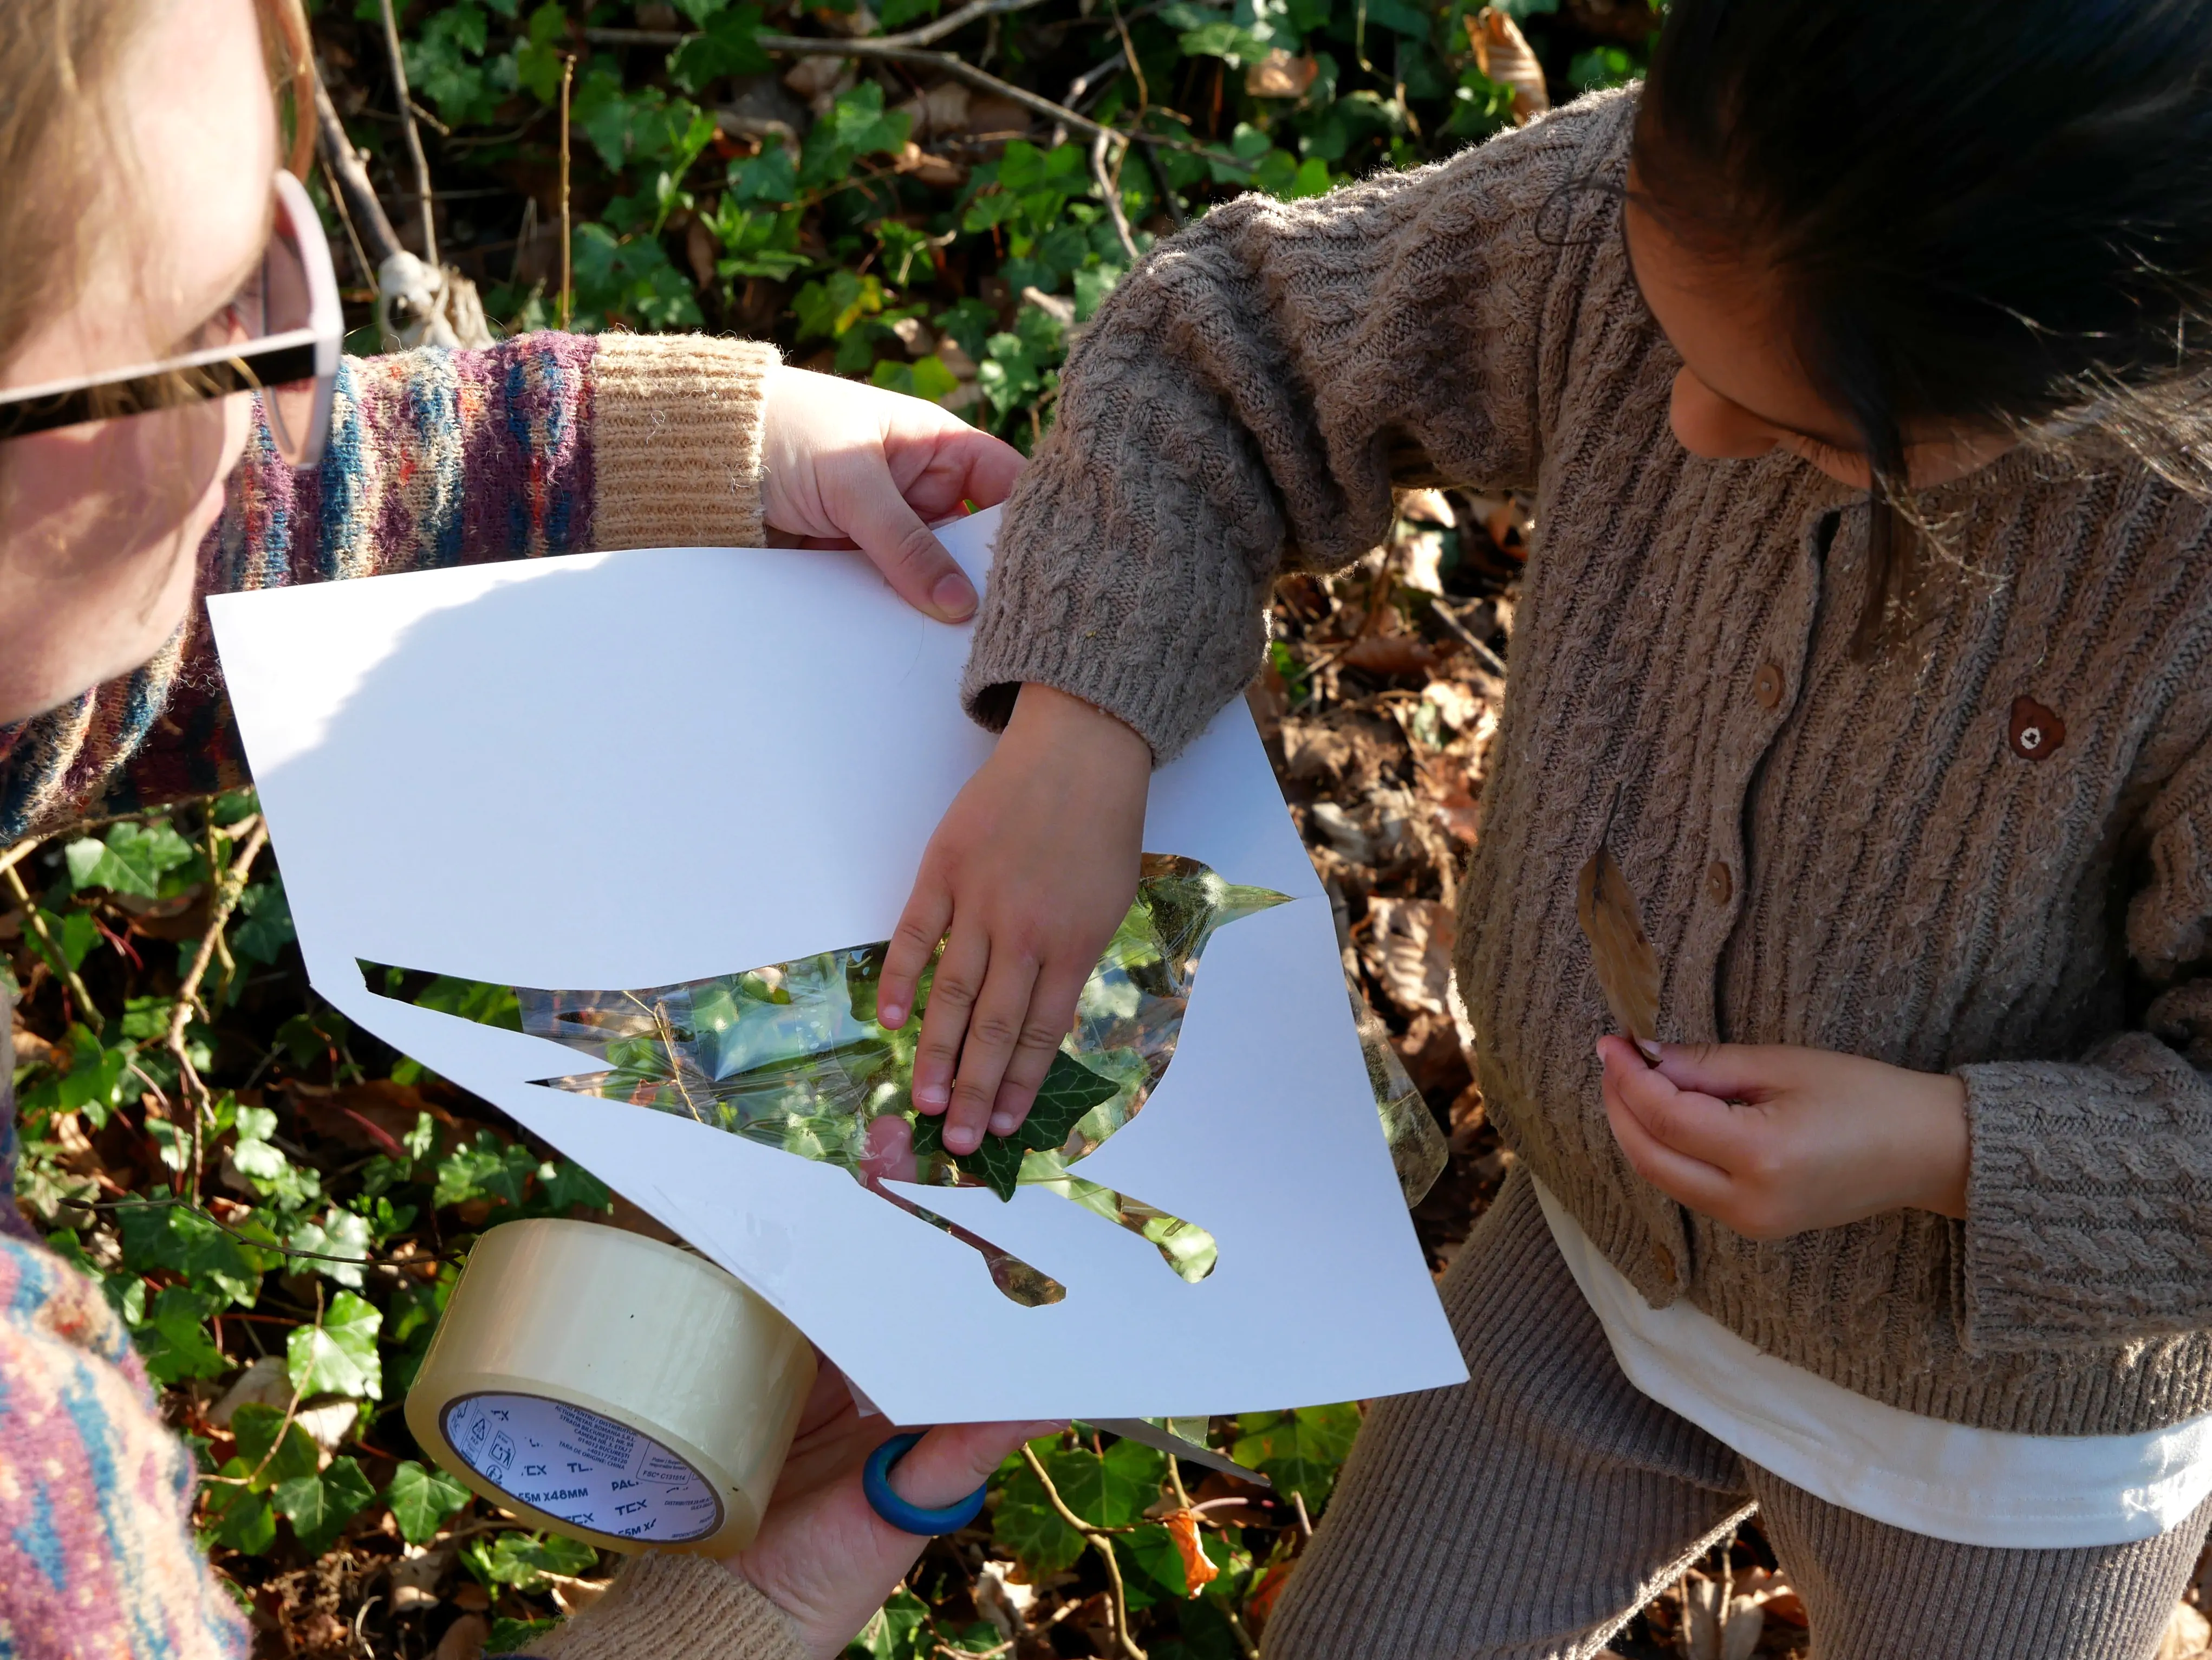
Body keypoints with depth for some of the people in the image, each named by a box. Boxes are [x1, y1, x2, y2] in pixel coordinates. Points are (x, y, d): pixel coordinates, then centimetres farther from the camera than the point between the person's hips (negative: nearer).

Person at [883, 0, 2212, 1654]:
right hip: (1600, 1257, 4)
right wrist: (1075, 727, -27)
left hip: (2003, 1423, -3)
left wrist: (1946, 1154, -38)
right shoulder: (1641, 212, -25)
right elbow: (1232, 352, -13)